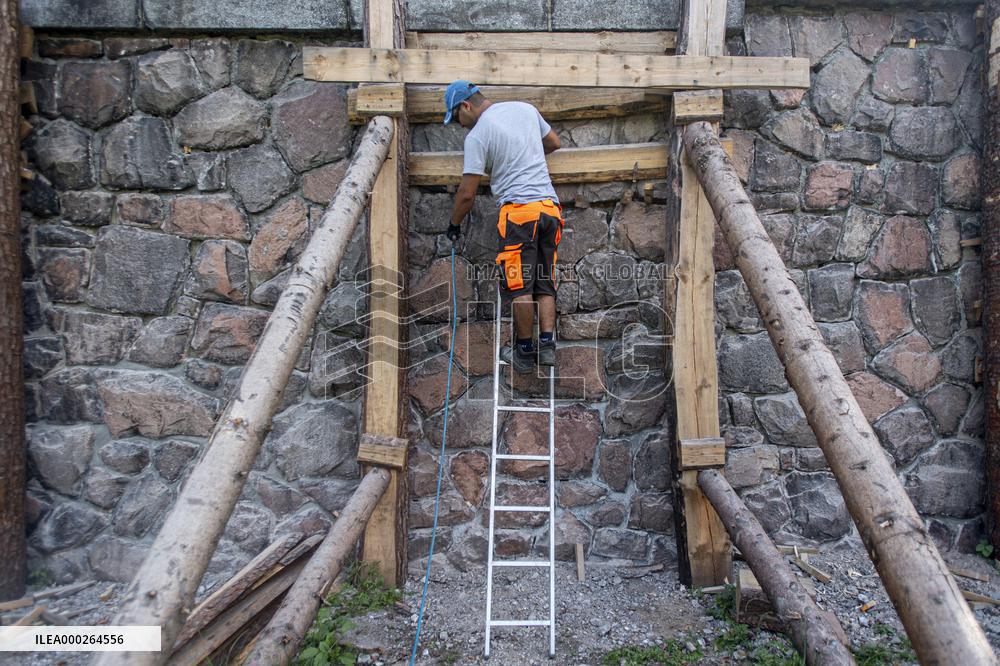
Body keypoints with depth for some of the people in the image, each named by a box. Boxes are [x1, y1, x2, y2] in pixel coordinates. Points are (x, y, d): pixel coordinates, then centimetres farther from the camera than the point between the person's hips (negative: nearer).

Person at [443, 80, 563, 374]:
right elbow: (554, 142, 30)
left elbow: (467, 194, -4)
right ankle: (547, 346, 6)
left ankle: (525, 352, 6)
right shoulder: (525, 108, 15)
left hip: (518, 208, -6)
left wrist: (454, 224, 13)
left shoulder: (477, 135, -3)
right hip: (550, 205, 7)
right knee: (545, 282, 10)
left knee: (518, 284, 0)